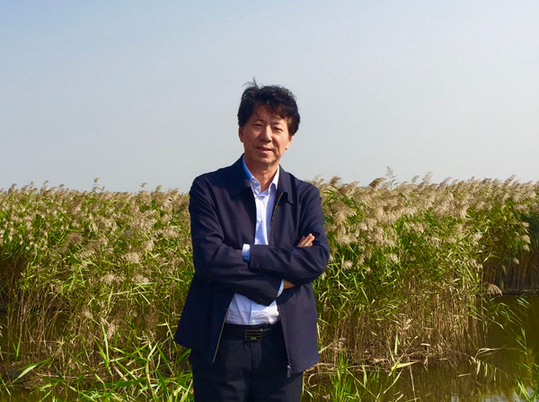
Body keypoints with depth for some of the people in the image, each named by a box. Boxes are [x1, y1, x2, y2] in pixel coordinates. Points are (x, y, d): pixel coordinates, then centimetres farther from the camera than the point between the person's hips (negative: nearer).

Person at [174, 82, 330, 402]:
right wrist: (279, 281, -14)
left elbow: (318, 259, -7)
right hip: (220, 344, -2)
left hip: (283, 346, 2)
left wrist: (247, 253, -15)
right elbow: (209, 258, -13)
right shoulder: (208, 189, 0)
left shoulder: (305, 196, 8)